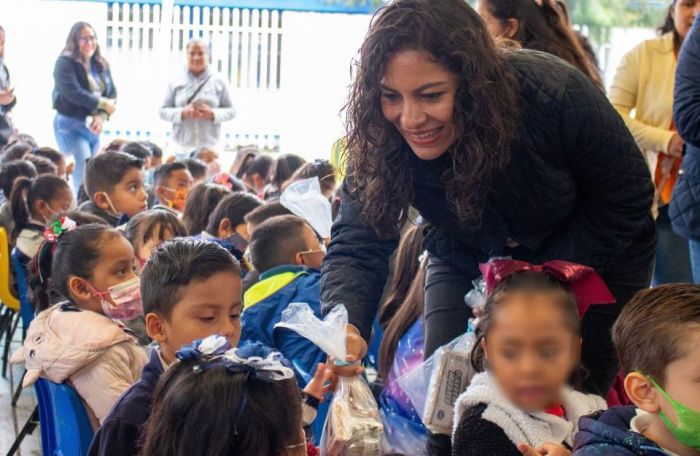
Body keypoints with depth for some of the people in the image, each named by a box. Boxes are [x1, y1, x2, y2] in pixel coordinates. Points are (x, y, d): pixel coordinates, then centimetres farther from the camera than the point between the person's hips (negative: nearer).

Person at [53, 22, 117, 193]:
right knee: (85, 167, -17)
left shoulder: (101, 64, 12)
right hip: (71, 125, -7)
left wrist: (102, 116, -12)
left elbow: (112, 93, 6)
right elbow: (73, 93, -20)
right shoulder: (65, 63, -9)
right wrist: (103, 104, -14)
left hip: (93, 126, 7)